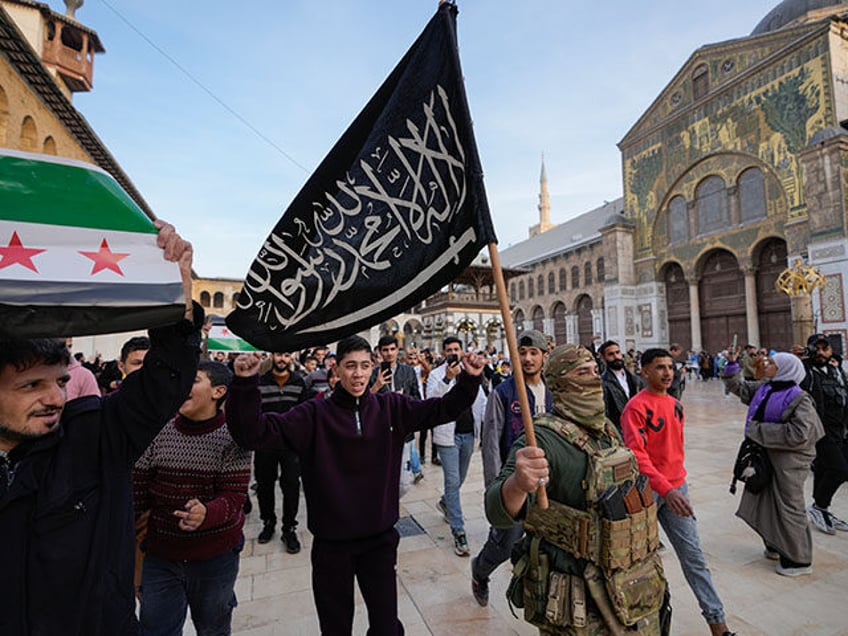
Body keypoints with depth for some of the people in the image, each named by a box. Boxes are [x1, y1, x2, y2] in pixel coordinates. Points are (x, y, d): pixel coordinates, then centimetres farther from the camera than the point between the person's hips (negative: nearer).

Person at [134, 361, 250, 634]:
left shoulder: (232, 437, -14)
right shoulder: (160, 432, -6)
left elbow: (234, 496, -18)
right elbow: (138, 489, 2)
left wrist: (205, 514, -36)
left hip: (216, 556, -2)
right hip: (160, 554, 2)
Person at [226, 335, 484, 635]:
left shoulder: (391, 408, -5)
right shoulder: (314, 415, -11)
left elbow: (443, 409, -4)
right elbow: (254, 432, -18)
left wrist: (469, 379, -18)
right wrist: (245, 384, -32)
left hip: (380, 538, 1)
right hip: (331, 542, -1)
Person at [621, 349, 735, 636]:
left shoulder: (675, 405, 9)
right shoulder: (636, 406, -16)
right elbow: (636, 454, -23)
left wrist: (678, 480, 18)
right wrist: (665, 489, -29)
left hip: (676, 487, 6)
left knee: (693, 555, 11)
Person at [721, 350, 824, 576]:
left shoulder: (799, 399, -19)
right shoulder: (764, 388, 2)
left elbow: (798, 433, -26)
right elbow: (739, 386, 17)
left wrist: (759, 429, -21)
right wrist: (732, 364, 7)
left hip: (789, 460, -8)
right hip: (767, 455, 8)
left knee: (789, 507, 5)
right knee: (766, 502, 18)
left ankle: (799, 560, 22)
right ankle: (776, 546, 37)